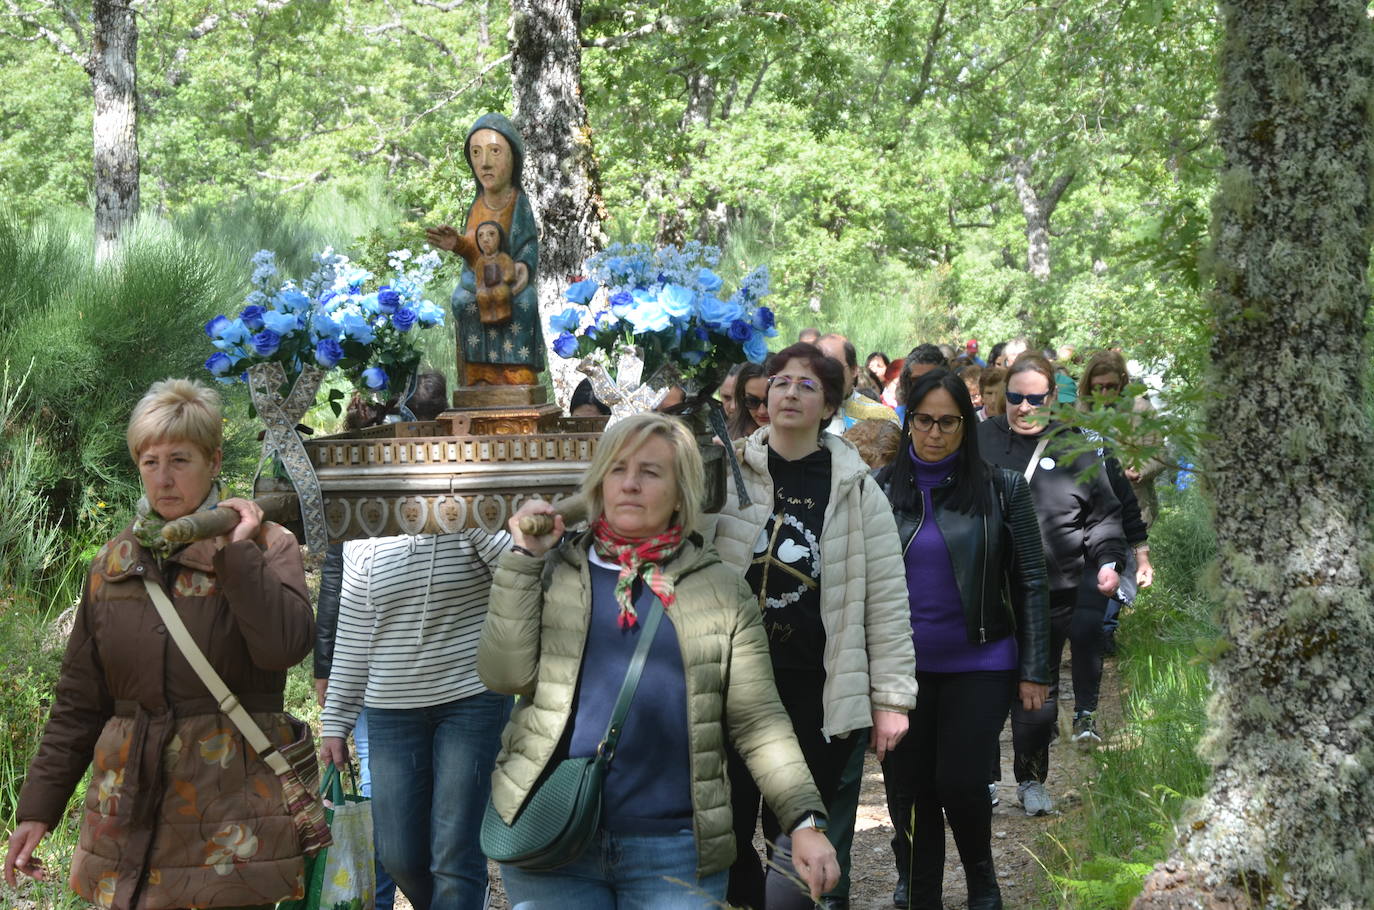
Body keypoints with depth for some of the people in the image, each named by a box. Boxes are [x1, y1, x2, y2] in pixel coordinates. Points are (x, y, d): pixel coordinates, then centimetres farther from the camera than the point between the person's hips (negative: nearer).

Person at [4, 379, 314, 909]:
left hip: (232, 807, -3)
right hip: (128, 803, 3)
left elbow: (286, 644, -19)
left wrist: (236, 553, -15)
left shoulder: (265, 546, 0)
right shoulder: (113, 564, 11)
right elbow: (78, 701, 14)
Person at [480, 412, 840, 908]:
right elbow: (505, 675, -5)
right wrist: (523, 560, -6)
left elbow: (758, 722, 3)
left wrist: (806, 821, -7)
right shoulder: (553, 572, 7)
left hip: (675, 852, 0)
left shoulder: (721, 588, 7)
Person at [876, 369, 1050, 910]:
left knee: (958, 779, -7)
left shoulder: (1001, 489, -2)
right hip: (901, 665, 2)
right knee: (907, 786, 4)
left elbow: (1030, 583, 0)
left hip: (979, 663, -2)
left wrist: (1034, 671, -3)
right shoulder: (879, 489, 3)